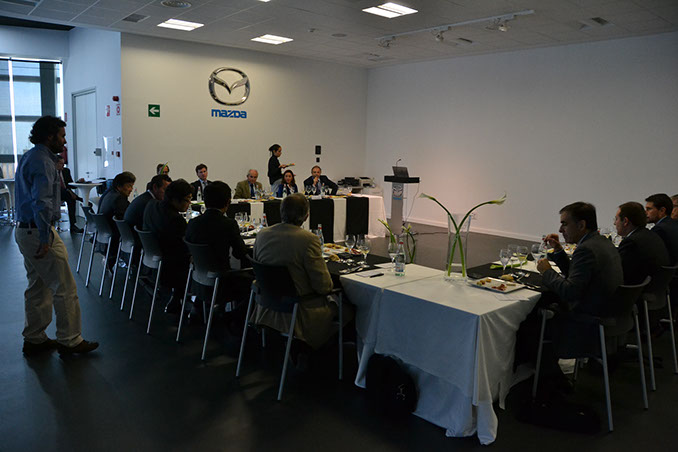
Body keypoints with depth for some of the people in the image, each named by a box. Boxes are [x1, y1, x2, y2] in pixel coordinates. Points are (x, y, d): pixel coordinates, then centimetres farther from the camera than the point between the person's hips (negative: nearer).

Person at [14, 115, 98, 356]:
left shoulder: (29, 157, 15)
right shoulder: (43, 161, -16)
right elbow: (42, 202, -25)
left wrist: (58, 165, 19)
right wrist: (45, 239, -25)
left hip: (24, 230, 11)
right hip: (38, 231, -11)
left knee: (37, 286, 17)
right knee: (65, 288, -3)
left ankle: (34, 339, 25)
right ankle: (69, 340, 6)